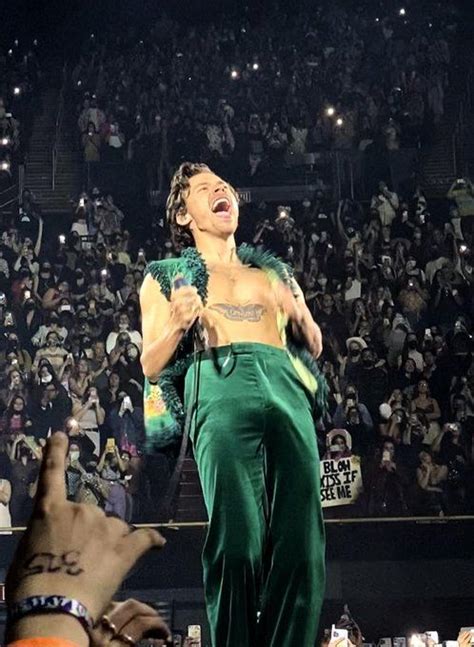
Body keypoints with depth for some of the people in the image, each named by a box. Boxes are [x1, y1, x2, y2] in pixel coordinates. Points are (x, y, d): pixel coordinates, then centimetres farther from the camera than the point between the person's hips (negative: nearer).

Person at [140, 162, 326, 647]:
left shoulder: (272, 272, 31)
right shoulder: (166, 276, 22)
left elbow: (314, 346, 27)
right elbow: (152, 366, 14)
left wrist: (300, 316, 5)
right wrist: (177, 326, -5)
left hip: (287, 388, 3)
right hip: (221, 390, -3)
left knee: (300, 544, -10)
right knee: (237, 540, -16)